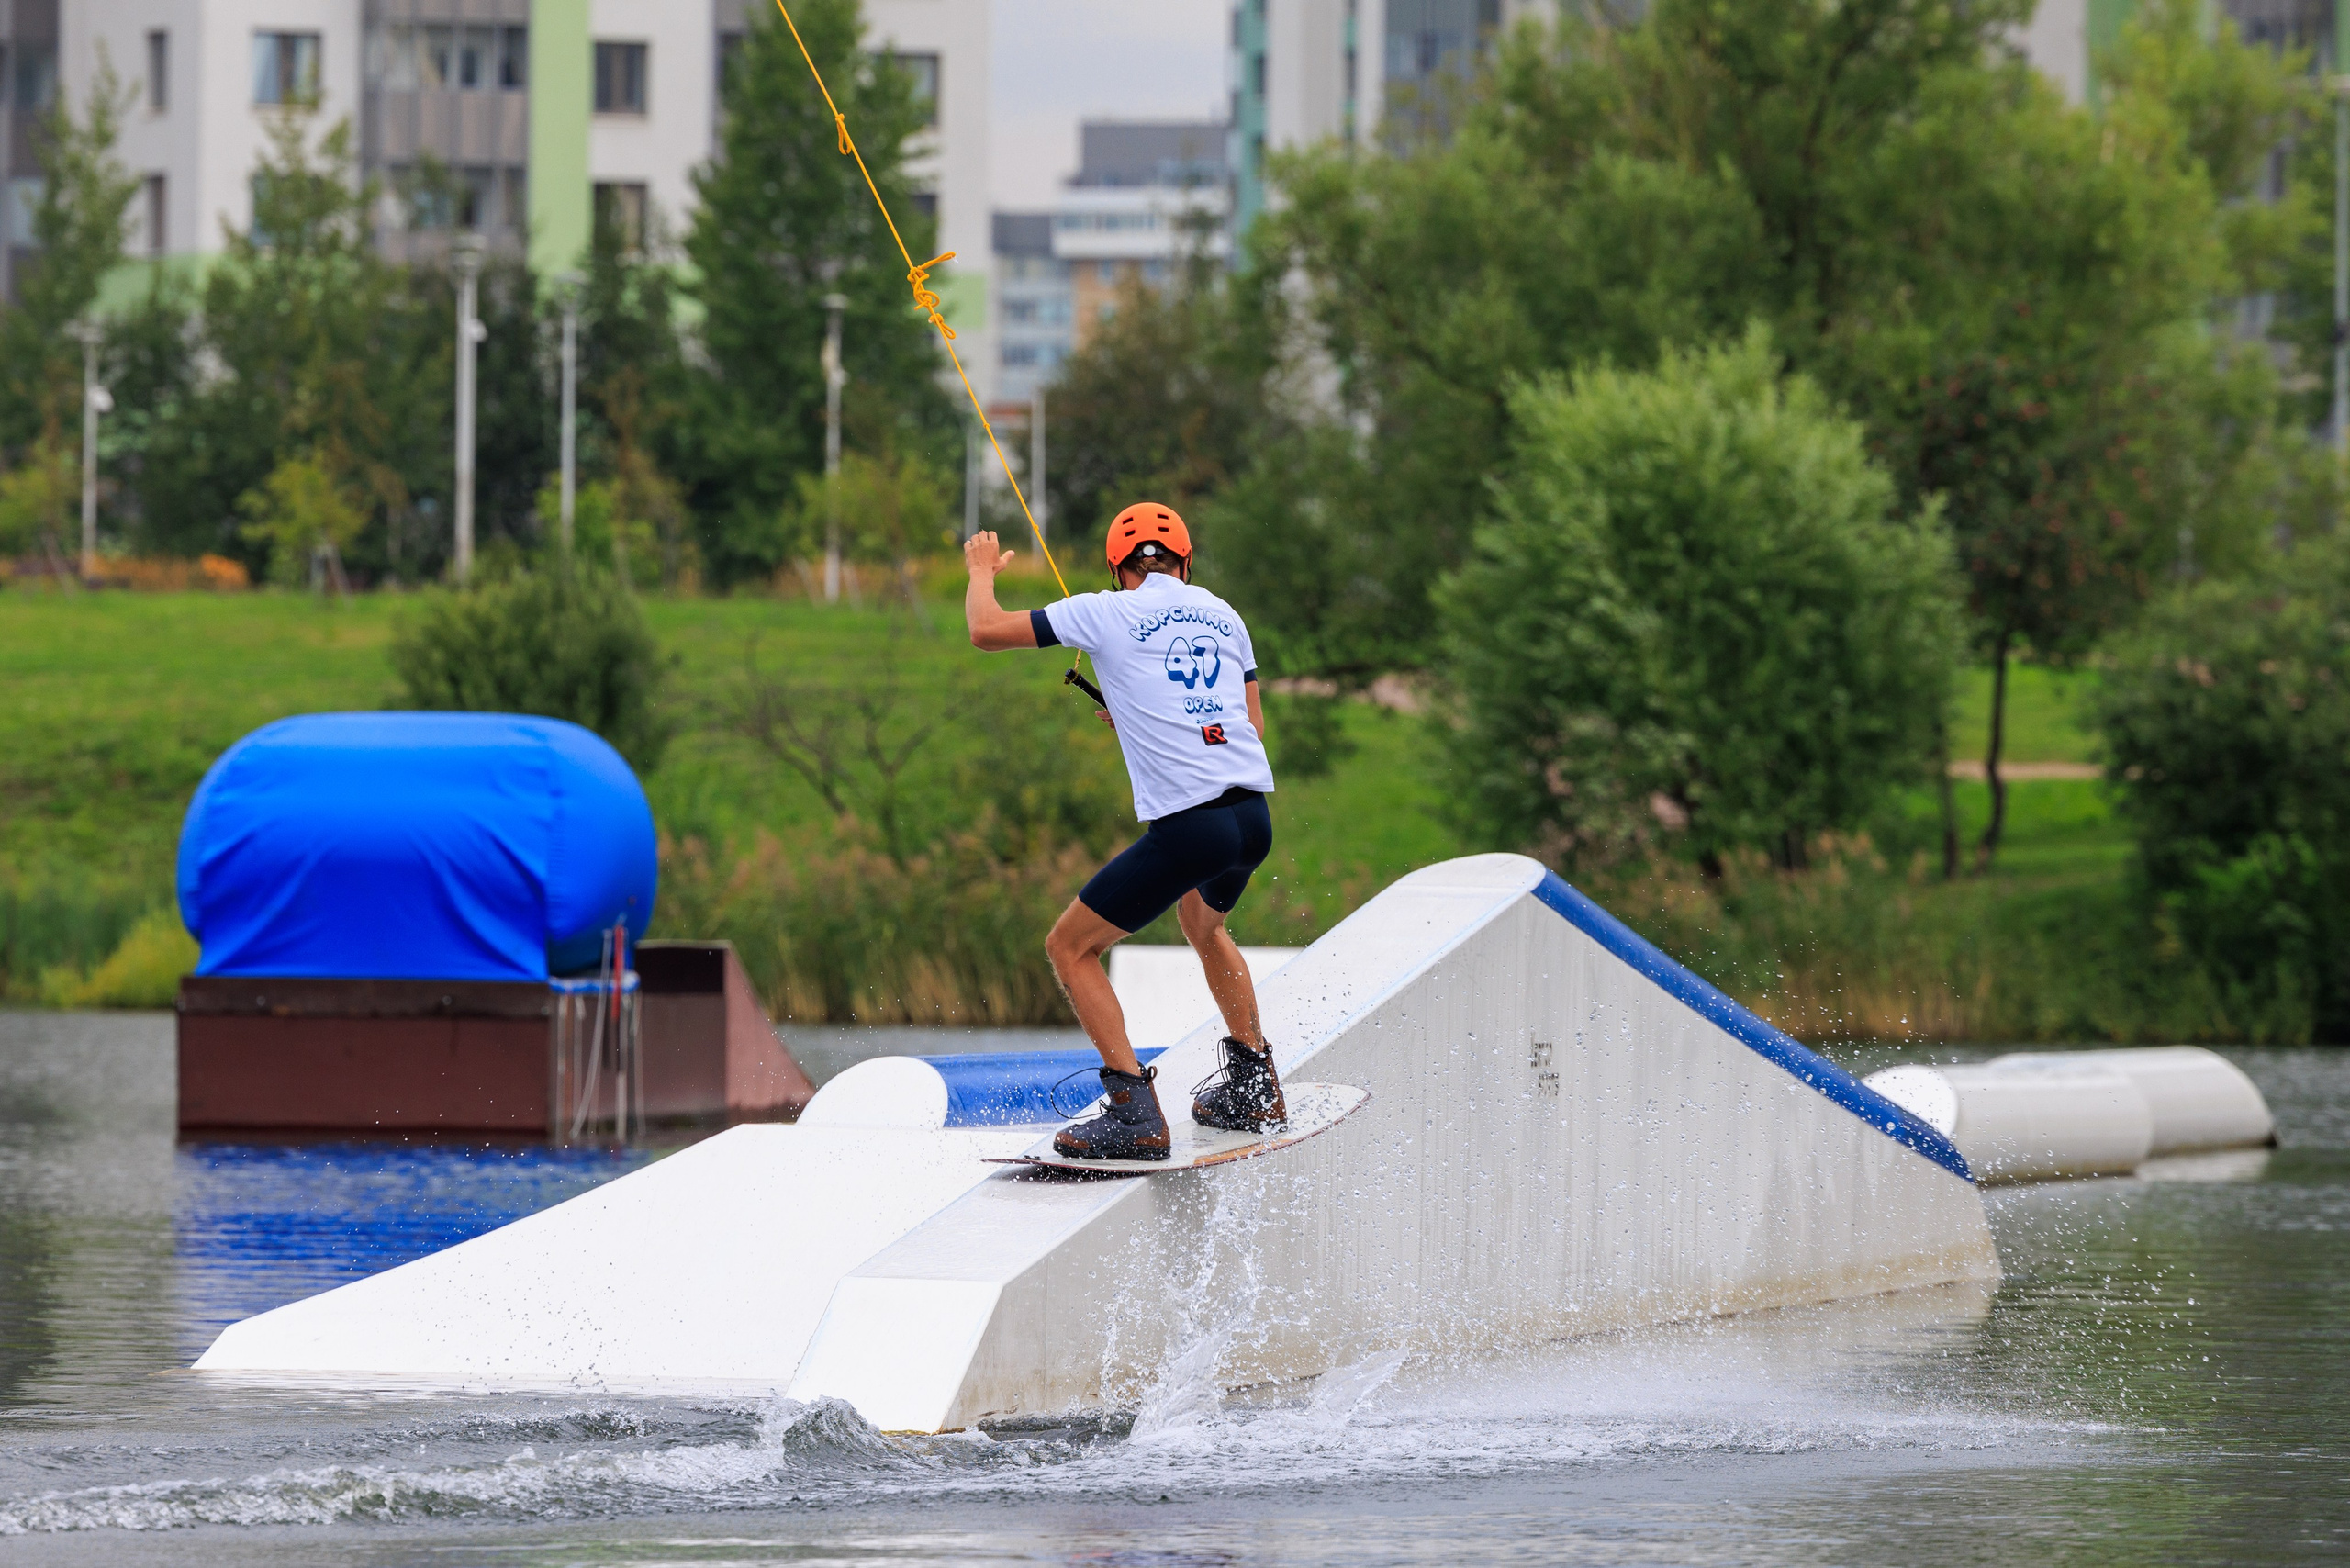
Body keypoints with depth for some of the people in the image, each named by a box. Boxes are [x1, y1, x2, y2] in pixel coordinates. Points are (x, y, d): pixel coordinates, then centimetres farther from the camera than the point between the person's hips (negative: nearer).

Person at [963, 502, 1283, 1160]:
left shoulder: (1106, 613, 0)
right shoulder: (1221, 614, 15)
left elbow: (986, 631, 2)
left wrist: (982, 570, 23)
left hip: (1188, 826, -6)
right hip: (1255, 818, 6)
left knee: (1070, 947, 6)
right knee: (1201, 922, 37)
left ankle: (1135, 1114, -4)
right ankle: (1255, 1088, 40)